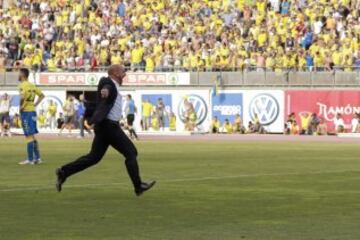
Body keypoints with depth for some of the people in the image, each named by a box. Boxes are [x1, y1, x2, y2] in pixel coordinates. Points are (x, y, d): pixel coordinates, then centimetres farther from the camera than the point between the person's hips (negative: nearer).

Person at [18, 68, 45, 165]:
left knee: (29, 136, -6)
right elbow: (42, 95, 21)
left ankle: (30, 159, -4)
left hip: (26, 111, -8)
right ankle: (37, 158, 16)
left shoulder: (23, 85, -12)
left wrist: (21, 107, -15)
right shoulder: (31, 85, 14)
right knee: (32, 136, 14)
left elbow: (22, 97, -29)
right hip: (32, 111, 8)